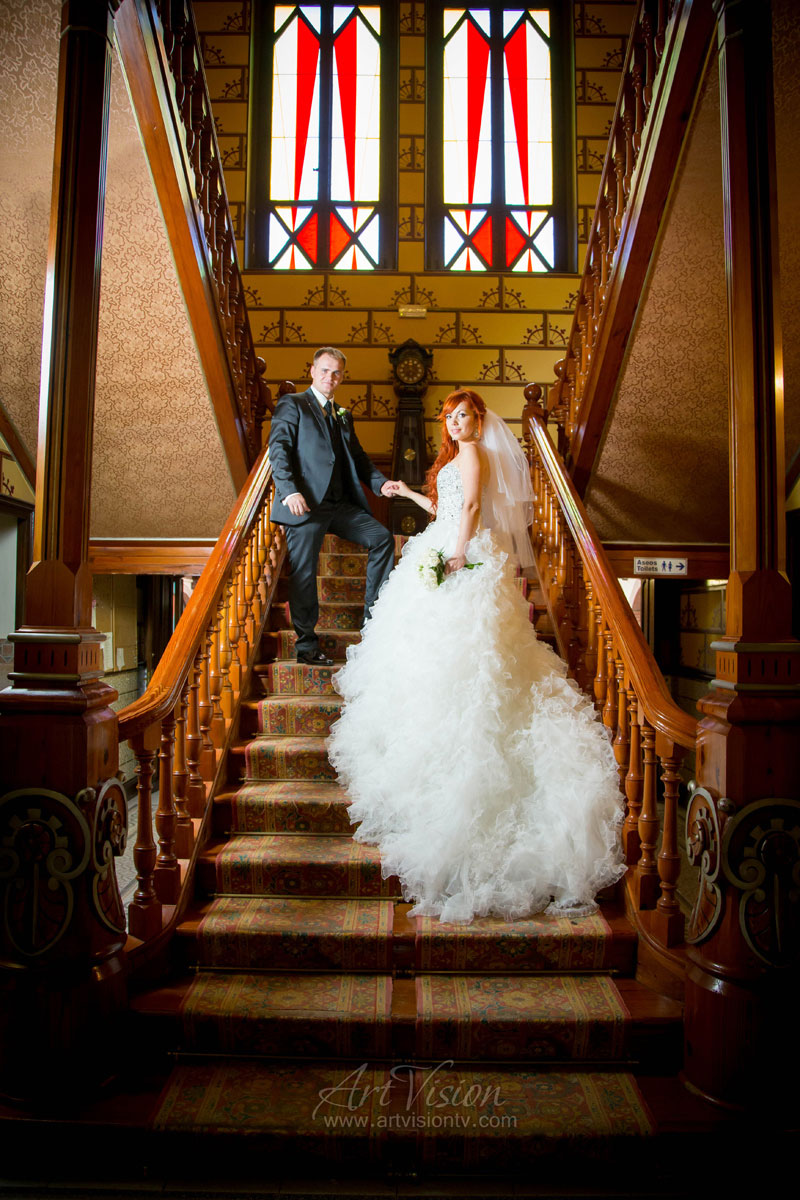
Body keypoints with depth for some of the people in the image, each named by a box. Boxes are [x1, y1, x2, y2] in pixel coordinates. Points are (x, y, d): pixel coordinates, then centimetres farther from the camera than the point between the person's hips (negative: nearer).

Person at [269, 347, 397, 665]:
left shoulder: (343, 415, 25)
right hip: (306, 504, -6)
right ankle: (307, 646, 7)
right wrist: (290, 491, -22)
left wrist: (380, 482, 3)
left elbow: (357, 457, 23)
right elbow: (278, 449, -7)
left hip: (341, 504, 6)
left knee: (382, 538, -5)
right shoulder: (292, 404, 5)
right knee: (304, 574, -3)